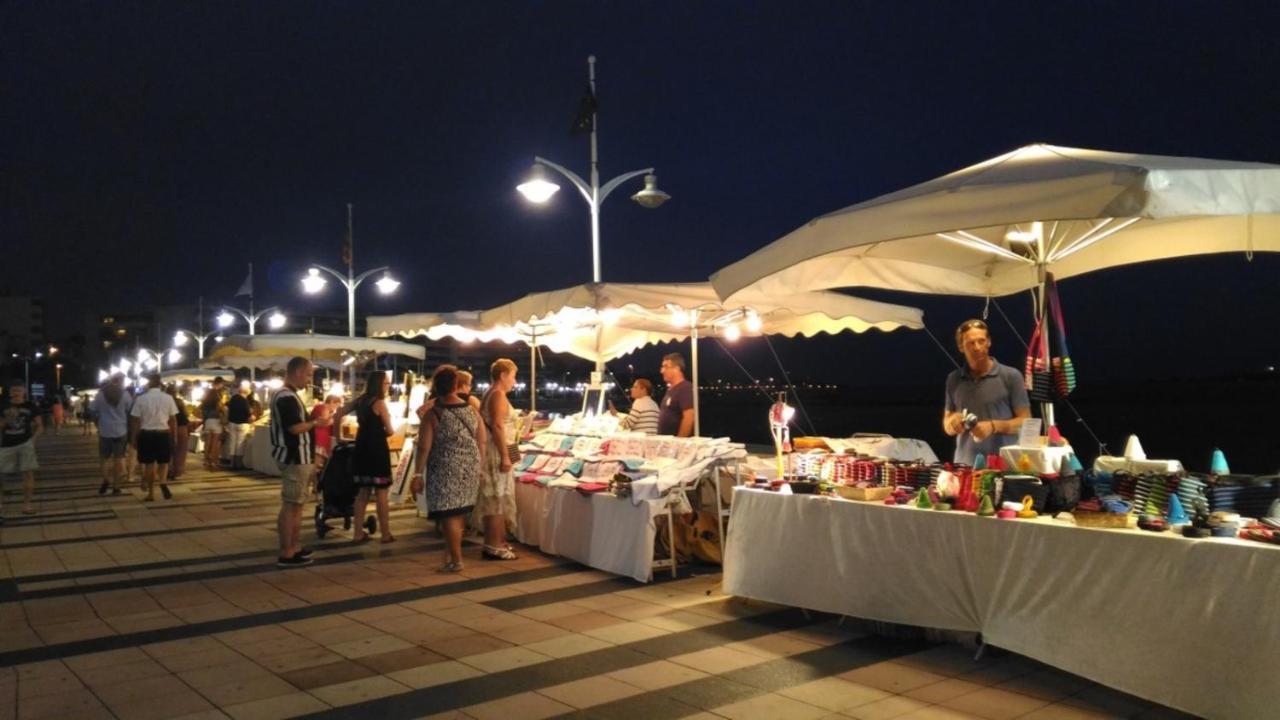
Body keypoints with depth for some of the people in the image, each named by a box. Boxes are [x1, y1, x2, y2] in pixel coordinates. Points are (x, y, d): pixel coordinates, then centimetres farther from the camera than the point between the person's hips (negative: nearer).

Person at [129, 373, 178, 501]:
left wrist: (134, 438, 7)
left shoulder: (141, 399, -5)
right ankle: (163, 482, -14)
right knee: (163, 462, 15)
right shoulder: (168, 398, -2)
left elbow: (136, 421, -2)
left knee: (149, 463, 10)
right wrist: (174, 436, 11)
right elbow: (173, 420, 1)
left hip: (146, 434, 0)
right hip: (163, 434, 1)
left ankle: (151, 494, 18)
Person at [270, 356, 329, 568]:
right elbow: (295, 427, -24)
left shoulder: (288, 395, 15)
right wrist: (316, 423, -10)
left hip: (298, 458, 11)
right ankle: (286, 554, -1)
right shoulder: (287, 397, -18)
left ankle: (294, 547, 24)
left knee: (296, 504, 16)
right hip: (295, 459, -11)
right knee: (290, 505, -6)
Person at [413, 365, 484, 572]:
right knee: (460, 514, 17)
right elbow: (482, 443, 6)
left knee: (449, 515, 2)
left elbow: (425, 448, -11)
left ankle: (456, 560, 5)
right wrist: (479, 468, 16)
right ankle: (455, 554, 27)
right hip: (470, 469, 5)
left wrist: (418, 474, -5)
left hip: (446, 470, -5)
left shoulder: (433, 414, -9)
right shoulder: (472, 410, 3)